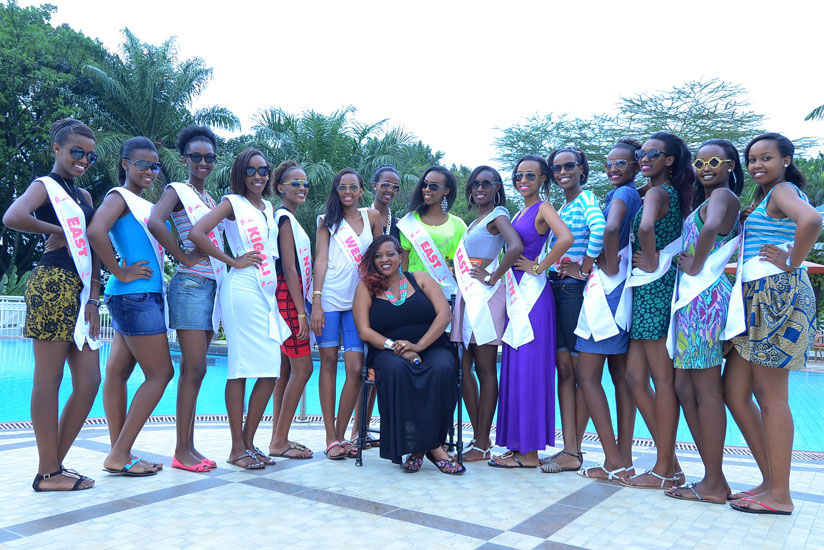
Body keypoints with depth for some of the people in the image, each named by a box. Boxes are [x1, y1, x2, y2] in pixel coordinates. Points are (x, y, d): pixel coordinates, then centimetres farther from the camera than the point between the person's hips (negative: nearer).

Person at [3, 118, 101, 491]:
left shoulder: (83, 196, 23)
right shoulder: (45, 185, 1)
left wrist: (93, 299, 6)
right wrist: (58, 232, -6)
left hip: (82, 290, 8)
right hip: (53, 283, -8)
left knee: (89, 380, 5)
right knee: (49, 378, -3)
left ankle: (56, 463, 16)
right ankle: (48, 472, 5)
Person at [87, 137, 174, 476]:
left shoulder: (146, 205, 19)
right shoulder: (119, 197, -7)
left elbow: (160, 241, 28)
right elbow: (96, 232, -25)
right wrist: (121, 273, -18)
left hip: (148, 296, 8)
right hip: (134, 296, -8)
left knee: (118, 372, 11)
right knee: (161, 374, -6)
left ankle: (119, 454, 18)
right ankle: (119, 456, 1)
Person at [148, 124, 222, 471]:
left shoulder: (210, 199, 20)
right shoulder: (178, 190, -3)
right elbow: (155, 222, -22)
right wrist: (185, 258, -16)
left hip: (213, 285, 8)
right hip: (191, 285, -7)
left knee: (194, 368, 9)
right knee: (194, 368, -8)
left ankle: (188, 446, 15)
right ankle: (181, 451, 1)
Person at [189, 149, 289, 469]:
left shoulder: (269, 208, 19)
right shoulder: (233, 203, 0)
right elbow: (196, 233, -15)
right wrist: (233, 261, -10)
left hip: (268, 293, 7)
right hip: (242, 290, -7)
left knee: (271, 371, 4)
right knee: (241, 369, -4)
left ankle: (248, 441, 16)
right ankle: (238, 449, 5)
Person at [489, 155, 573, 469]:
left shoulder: (543, 208, -7)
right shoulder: (520, 212, 18)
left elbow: (566, 238, -26)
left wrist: (539, 267, -17)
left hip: (532, 292, -9)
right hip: (516, 292, 9)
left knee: (528, 368, -6)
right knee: (515, 367, 10)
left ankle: (529, 453, 2)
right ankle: (518, 444, 19)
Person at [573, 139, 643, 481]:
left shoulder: (621, 193, -9)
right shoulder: (635, 196, 18)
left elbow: (611, 229, -30)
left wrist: (611, 265, -17)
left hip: (608, 288, -10)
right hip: (624, 290, 10)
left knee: (586, 374, -4)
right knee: (621, 375, 9)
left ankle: (613, 461, -2)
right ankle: (625, 461, 14)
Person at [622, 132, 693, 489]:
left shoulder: (657, 192, -10)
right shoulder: (674, 193, 19)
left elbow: (646, 228, -30)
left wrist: (651, 263, -15)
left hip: (653, 287, -10)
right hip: (648, 289, 10)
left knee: (663, 380, -3)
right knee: (635, 377, 10)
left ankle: (665, 471, 7)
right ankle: (669, 463, 18)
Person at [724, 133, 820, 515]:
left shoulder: (783, 190, -5)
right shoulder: (764, 198, 24)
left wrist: (792, 262, -16)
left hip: (778, 294, -10)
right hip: (756, 297, 10)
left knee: (770, 396, -5)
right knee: (734, 391, 8)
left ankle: (779, 495, 4)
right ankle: (770, 480, 17)